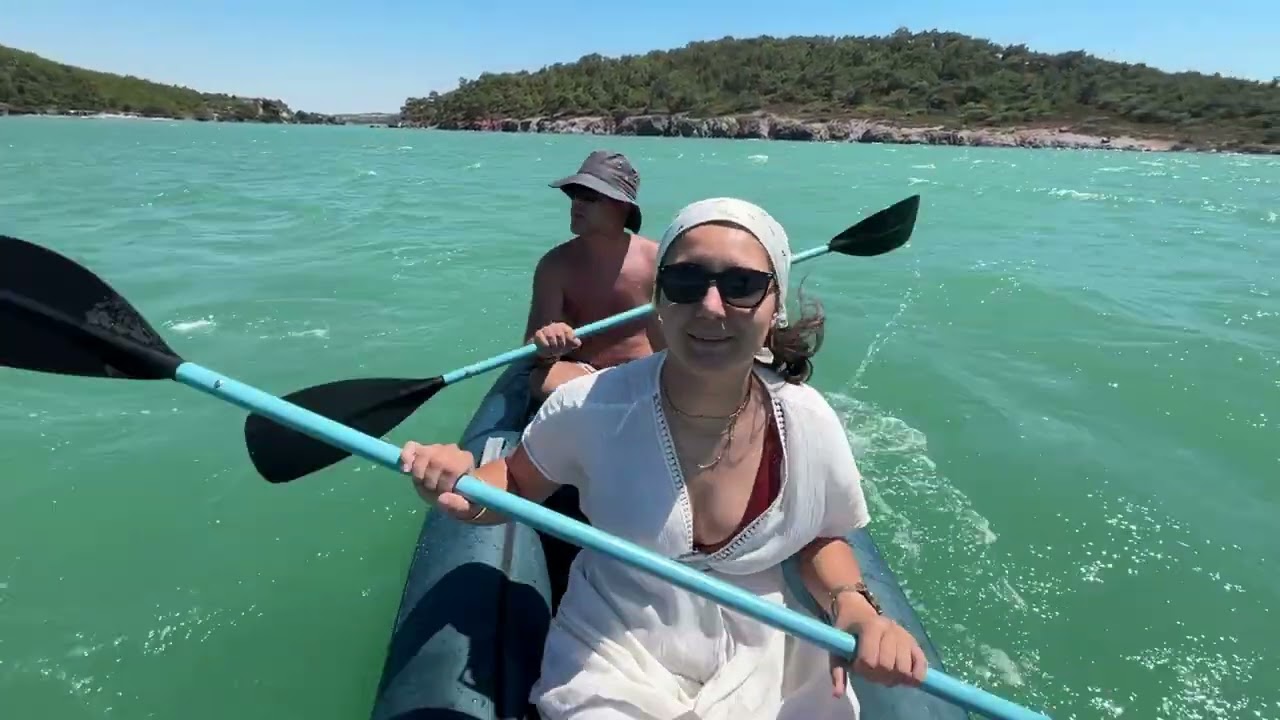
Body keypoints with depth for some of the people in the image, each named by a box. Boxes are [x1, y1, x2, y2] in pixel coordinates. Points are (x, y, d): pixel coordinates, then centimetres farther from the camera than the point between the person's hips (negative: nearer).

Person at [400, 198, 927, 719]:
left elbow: (823, 539, 3)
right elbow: (518, 482, -2)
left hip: (762, 662, 2)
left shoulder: (809, 423, -15)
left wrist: (853, 606, -16)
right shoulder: (590, 408, -20)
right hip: (612, 655, -1)